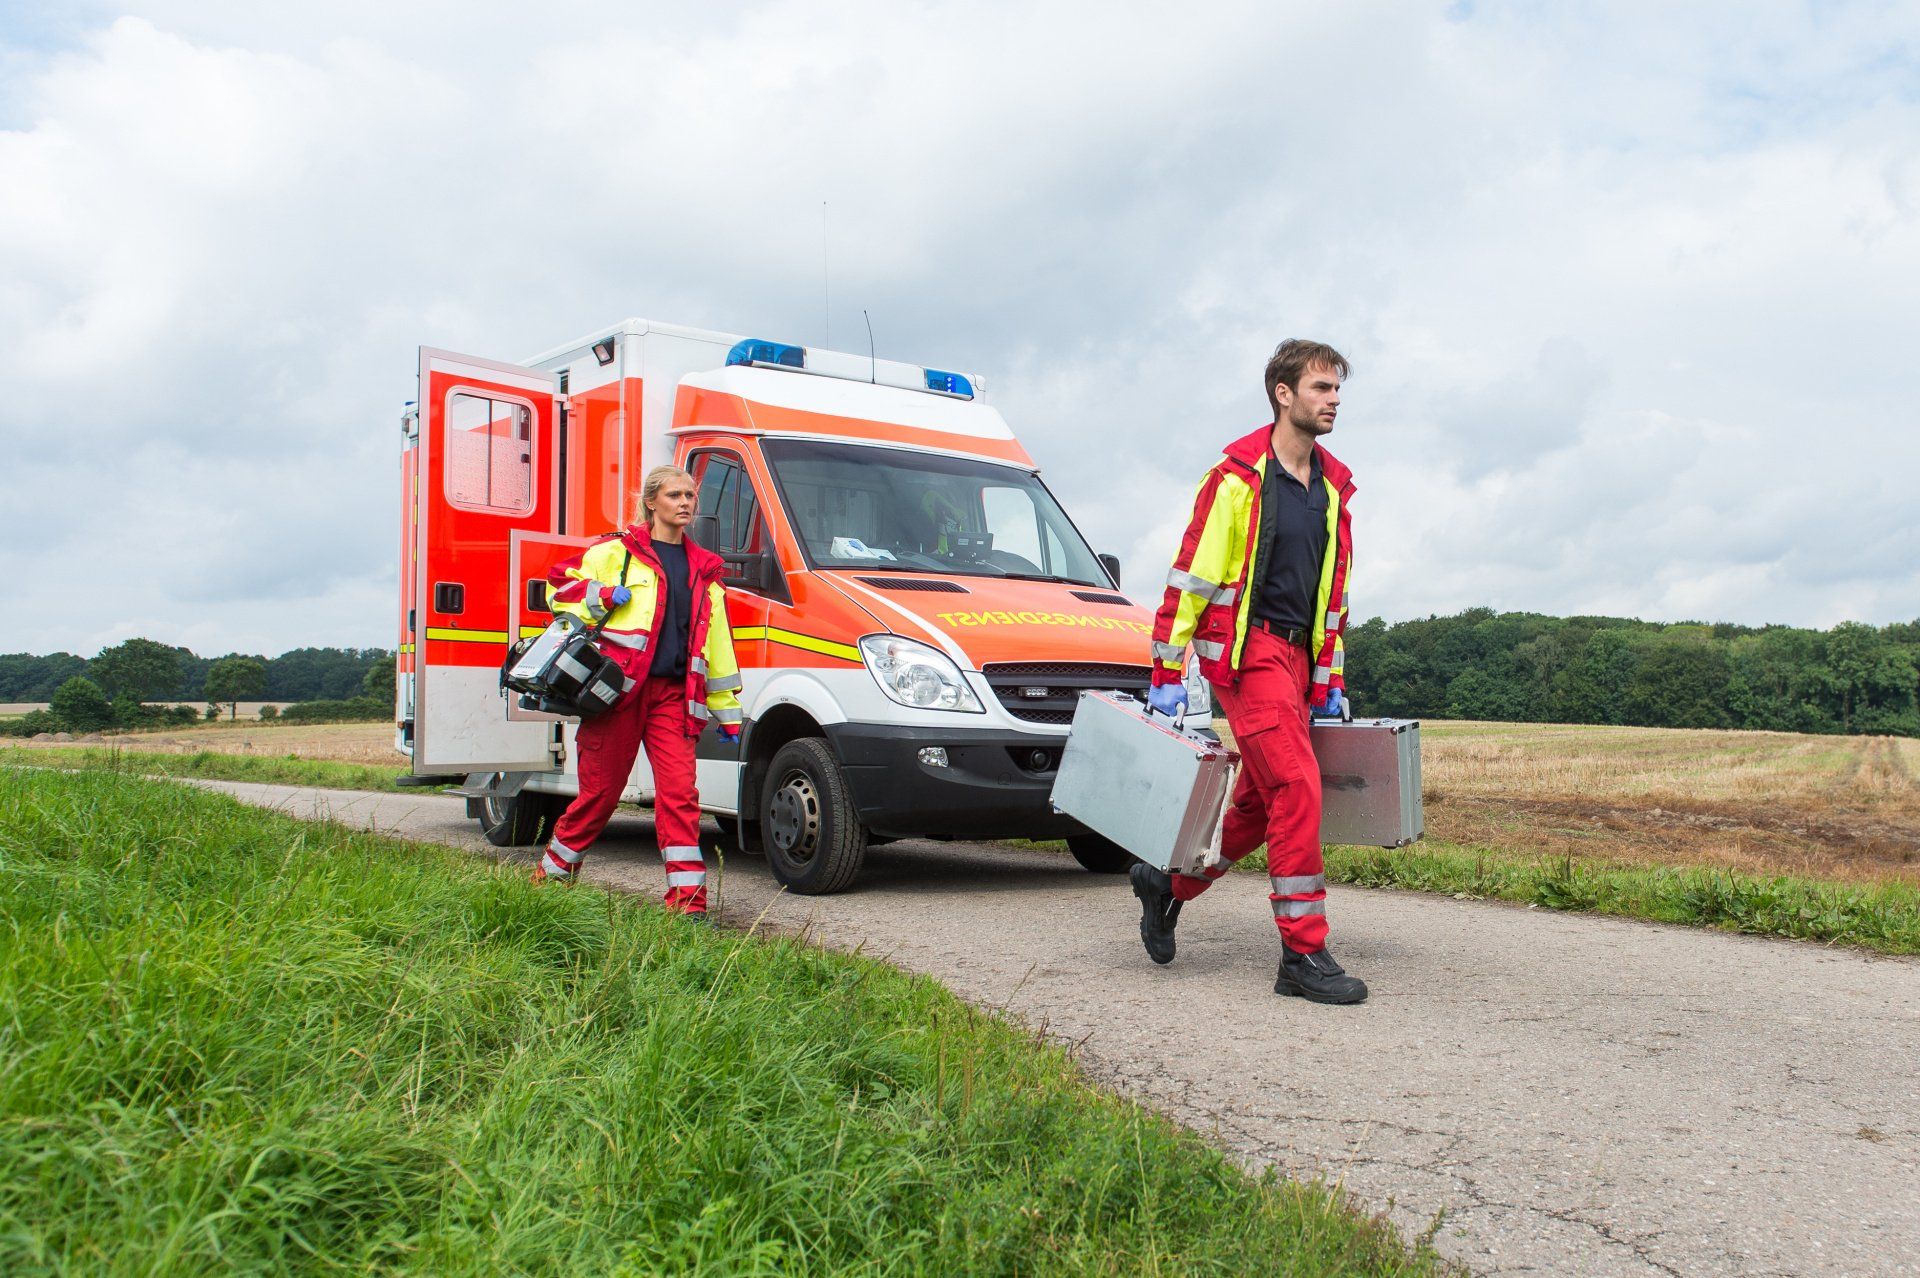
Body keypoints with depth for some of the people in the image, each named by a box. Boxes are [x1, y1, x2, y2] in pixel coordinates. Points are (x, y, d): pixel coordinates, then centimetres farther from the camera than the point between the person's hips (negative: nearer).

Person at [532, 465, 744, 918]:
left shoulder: (703, 569, 17)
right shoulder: (616, 552, 4)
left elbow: (717, 643, 19)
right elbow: (559, 585, 8)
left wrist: (727, 710, 17)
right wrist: (604, 598, -11)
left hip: (673, 695, 3)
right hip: (620, 687, -3)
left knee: (680, 791, -9)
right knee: (600, 789, 4)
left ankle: (687, 895, -7)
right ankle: (552, 872, 26)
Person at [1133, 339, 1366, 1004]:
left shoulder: (1333, 487, 14)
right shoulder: (1237, 476, -8)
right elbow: (1191, 574, -9)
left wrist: (1331, 680, 19)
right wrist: (1167, 673, -10)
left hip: (1296, 657, 8)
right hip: (1246, 649, -8)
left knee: (1262, 802, 12)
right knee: (1297, 789, -14)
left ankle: (1168, 883, 32)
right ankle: (1303, 954, -8)